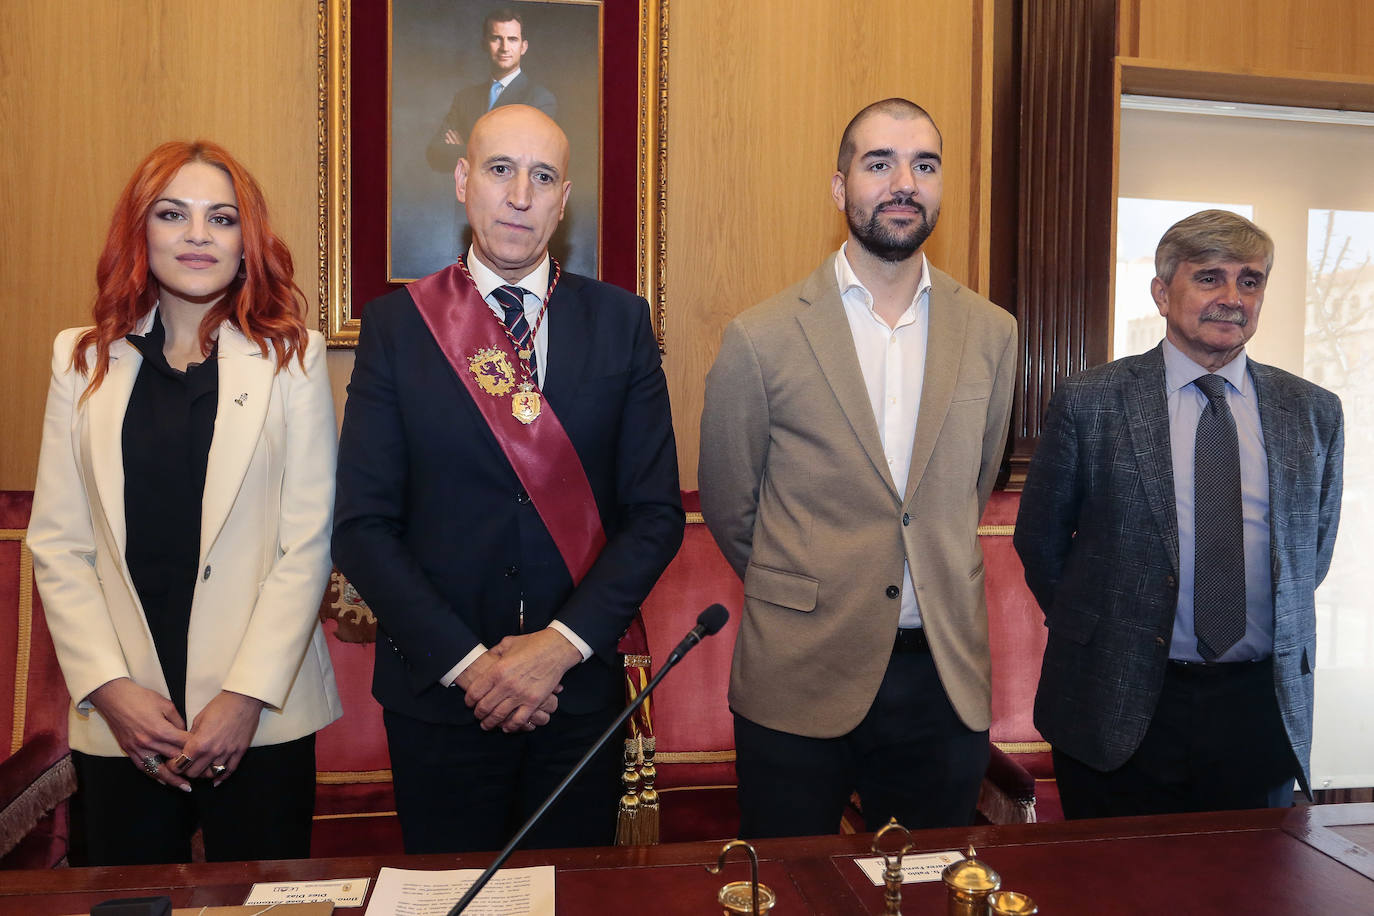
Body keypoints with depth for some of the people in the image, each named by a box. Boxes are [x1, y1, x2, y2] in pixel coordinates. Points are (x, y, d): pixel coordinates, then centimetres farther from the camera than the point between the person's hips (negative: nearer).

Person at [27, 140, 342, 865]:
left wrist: (248, 696, -11)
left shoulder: (291, 357, -1)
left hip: (263, 716, -2)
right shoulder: (82, 359, 6)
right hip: (118, 721, 2)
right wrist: (108, 687, -6)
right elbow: (57, 543, 4)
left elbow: (307, 543, -5)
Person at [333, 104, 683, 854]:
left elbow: (658, 510, -3)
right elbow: (362, 525, -6)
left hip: (579, 689, 1)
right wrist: (467, 662, -13)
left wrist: (562, 644, -12)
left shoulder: (621, 322, 0)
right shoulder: (395, 325, -3)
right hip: (438, 691, -1)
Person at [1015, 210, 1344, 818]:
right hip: (1117, 709, -2)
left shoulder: (1313, 413, 4)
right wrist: (1092, 632, 6)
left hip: (1261, 708, 3)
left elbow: (1315, 550, 16)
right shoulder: (1089, 402, -6)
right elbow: (1039, 539, 2)